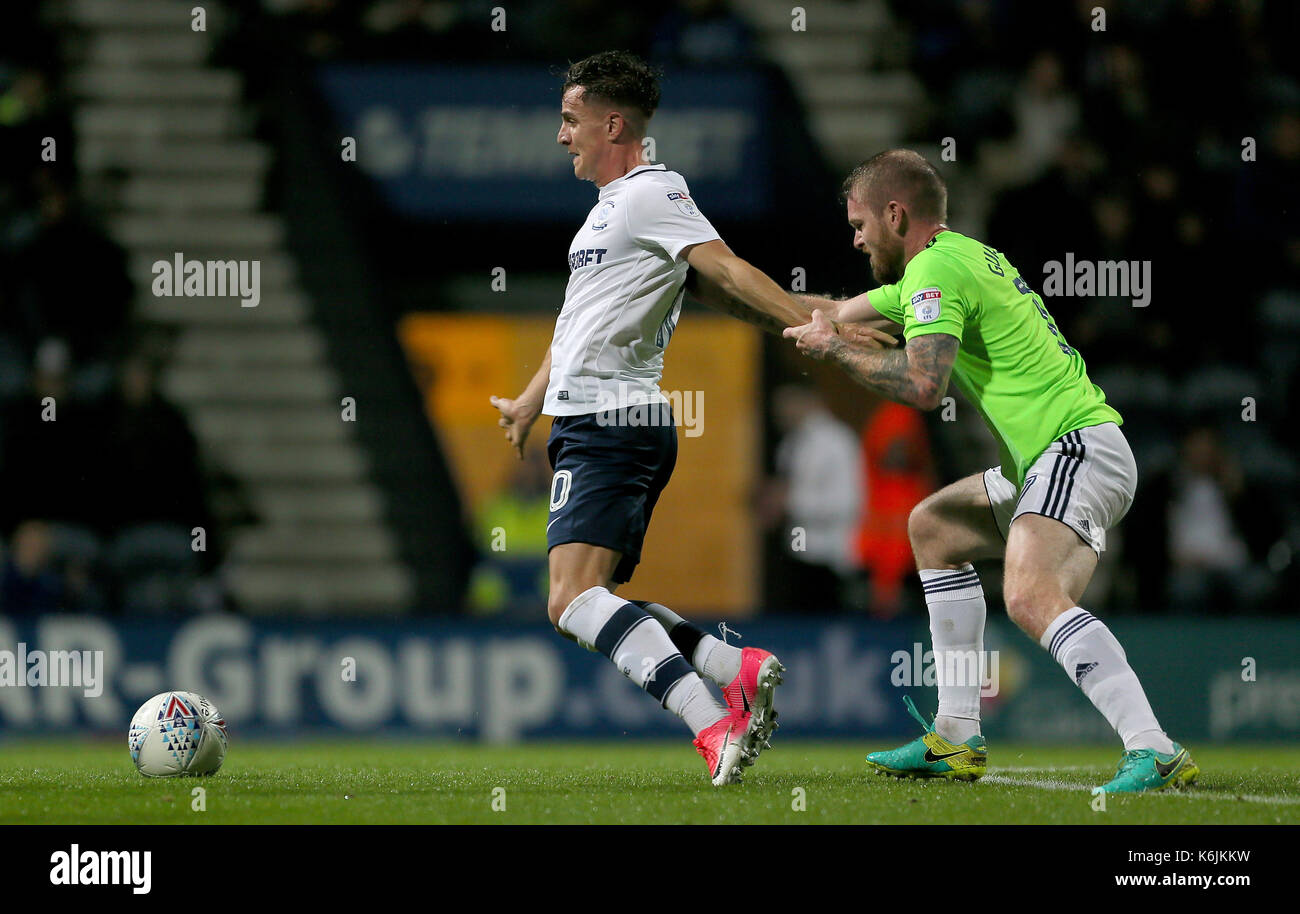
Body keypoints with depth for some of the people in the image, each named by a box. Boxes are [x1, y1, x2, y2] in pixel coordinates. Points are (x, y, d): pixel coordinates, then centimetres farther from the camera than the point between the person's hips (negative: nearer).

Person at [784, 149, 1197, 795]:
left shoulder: (935, 268, -9)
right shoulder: (968, 257, 23)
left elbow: (922, 384, -23)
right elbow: (838, 313, 38)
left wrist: (835, 349, -11)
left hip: (1080, 449, -11)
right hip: (1051, 459, 11)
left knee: (1030, 597, -31)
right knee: (933, 528, 25)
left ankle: (1155, 752, -43)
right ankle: (957, 740, 21)